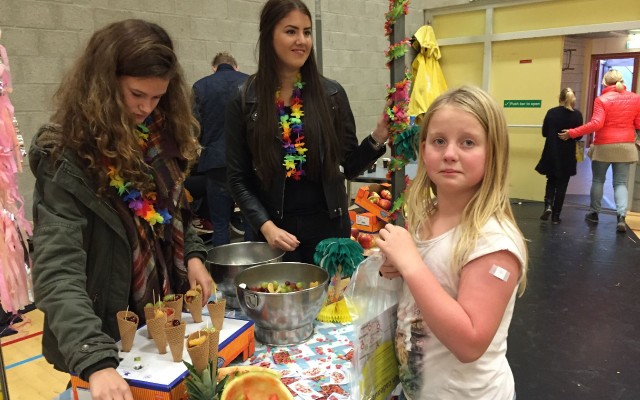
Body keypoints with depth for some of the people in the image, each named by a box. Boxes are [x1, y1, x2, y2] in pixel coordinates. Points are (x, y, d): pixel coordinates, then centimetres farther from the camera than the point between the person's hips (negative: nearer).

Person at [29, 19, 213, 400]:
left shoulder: (160, 137, -3)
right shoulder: (67, 159, -22)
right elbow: (58, 272, -30)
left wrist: (193, 254, -6)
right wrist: (96, 361, -41)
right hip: (114, 338, -6)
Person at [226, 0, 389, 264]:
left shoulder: (331, 94, 0)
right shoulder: (244, 100, -4)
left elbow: (349, 167, 4)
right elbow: (237, 178, -2)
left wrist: (377, 139, -13)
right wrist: (265, 225, -13)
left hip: (327, 224, 2)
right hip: (274, 228, -1)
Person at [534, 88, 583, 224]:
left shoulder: (551, 112, -6)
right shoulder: (577, 115, -8)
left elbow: (544, 133, -1)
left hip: (551, 154, 1)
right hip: (567, 156, -1)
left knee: (551, 181, 18)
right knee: (561, 185, 8)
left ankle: (548, 205, -4)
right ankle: (555, 215, 10)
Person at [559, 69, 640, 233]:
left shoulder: (601, 99, -9)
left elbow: (596, 123, -20)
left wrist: (572, 133, -17)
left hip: (604, 146, -2)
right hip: (626, 146, 3)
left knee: (598, 180, 14)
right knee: (620, 183, 5)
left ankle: (594, 213, 23)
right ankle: (621, 216, -12)